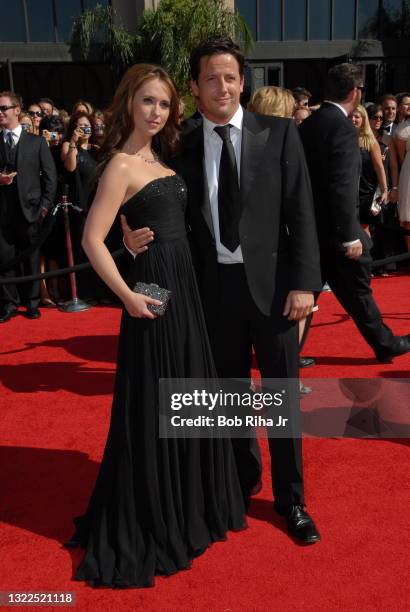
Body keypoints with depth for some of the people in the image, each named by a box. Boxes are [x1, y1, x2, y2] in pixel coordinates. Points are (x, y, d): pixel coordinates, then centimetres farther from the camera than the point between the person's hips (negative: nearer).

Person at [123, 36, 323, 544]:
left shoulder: (278, 133, -2)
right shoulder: (183, 145, 3)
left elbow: (301, 213, -4)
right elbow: (177, 217, 5)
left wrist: (303, 282, -11)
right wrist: (139, 239, -15)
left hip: (272, 283, -1)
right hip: (215, 286, 2)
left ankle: (290, 498, 28)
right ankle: (243, 478, 40)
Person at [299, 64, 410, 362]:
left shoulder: (307, 125, 9)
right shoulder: (343, 128, -16)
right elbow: (343, 187, -23)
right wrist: (350, 236, -20)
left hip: (310, 225, 7)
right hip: (335, 228, -7)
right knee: (357, 290, 9)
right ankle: (384, 343, 28)